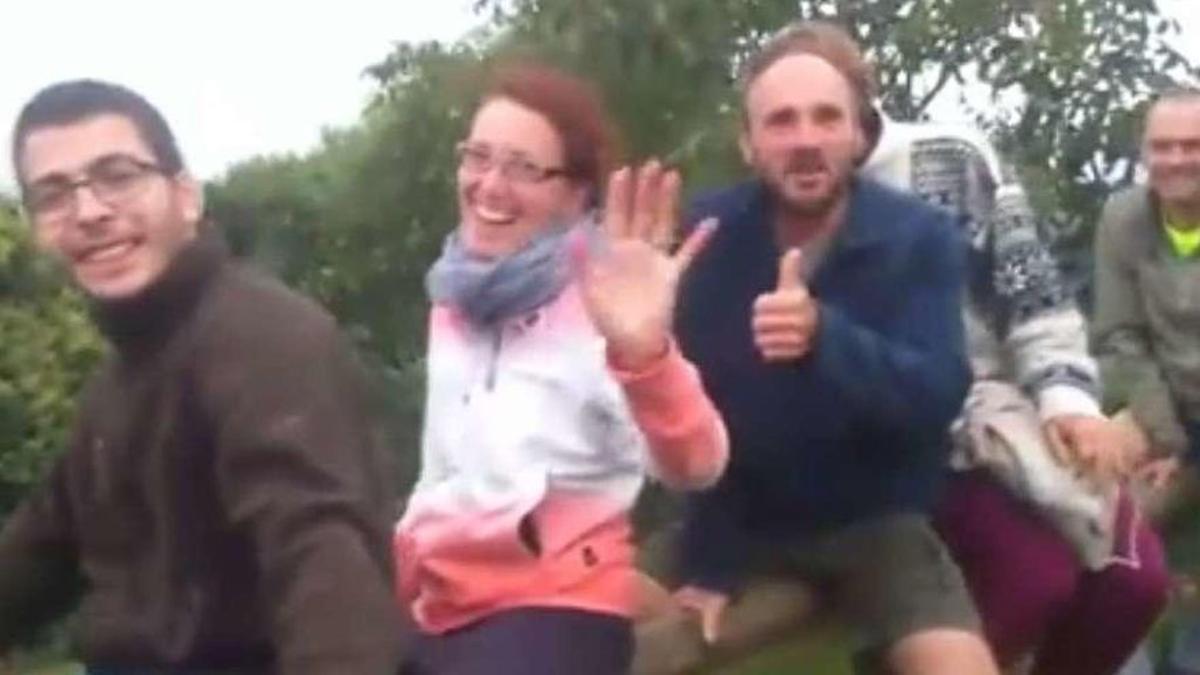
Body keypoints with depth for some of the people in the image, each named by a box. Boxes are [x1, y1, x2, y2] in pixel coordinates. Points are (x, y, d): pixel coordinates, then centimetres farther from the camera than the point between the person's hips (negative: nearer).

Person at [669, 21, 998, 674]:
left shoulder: (921, 237, -10)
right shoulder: (707, 234, -9)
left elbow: (939, 392, -23)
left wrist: (824, 336, -42)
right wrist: (705, 561, -20)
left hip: (875, 522, -1)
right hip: (738, 522, 1)